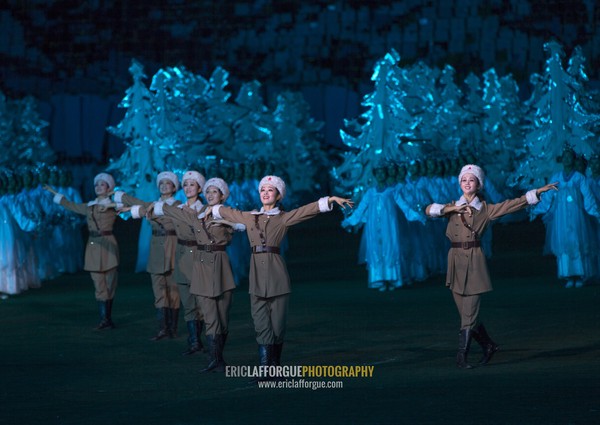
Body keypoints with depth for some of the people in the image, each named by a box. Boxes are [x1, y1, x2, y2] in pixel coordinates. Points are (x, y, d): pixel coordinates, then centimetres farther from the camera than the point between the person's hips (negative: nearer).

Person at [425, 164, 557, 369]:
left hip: (474, 262, -3)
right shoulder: (453, 207, 12)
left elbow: (513, 204, 3)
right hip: (455, 261, 3)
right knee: (467, 314, 7)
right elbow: (429, 210, -2)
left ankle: (461, 357, -5)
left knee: (469, 314, -8)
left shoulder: (485, 210, 6)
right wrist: (453, 209, -11)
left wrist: (539, 191, -3)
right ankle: (488, 346, 25)